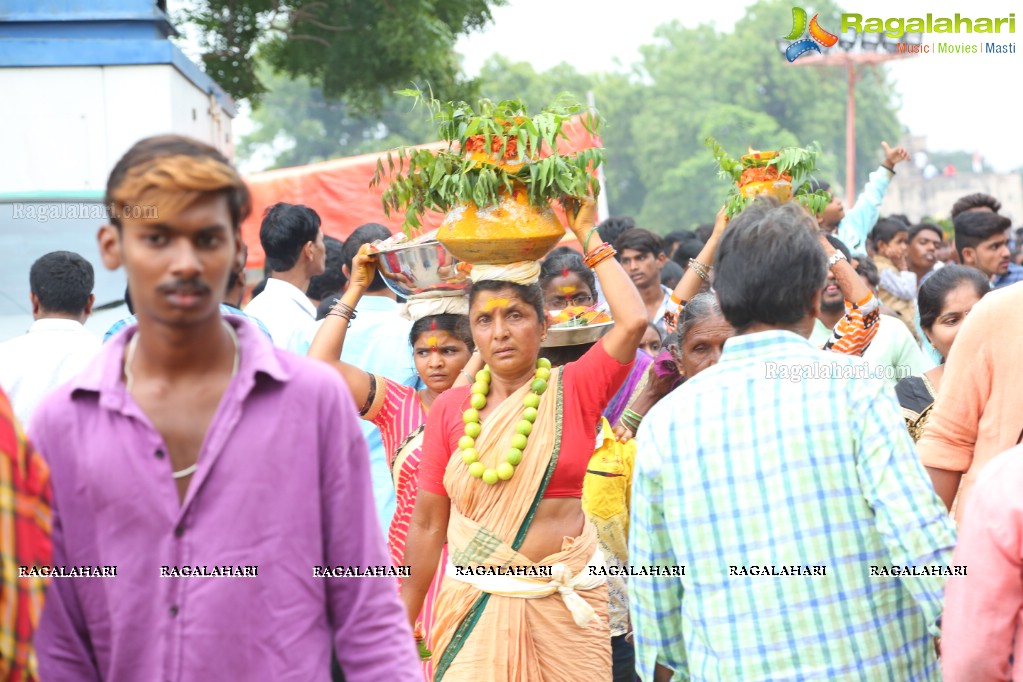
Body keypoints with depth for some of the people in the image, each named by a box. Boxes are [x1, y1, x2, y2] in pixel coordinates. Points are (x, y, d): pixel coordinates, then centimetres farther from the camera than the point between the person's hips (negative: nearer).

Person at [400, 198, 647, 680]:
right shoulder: (450, 410, 2)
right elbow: (428, 523, 5)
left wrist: (589, 238, -6)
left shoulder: (573, 390, -1)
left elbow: (633, 322, -17)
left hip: (563, 604, -1)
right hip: (475, 602, 1)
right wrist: (403, 623, 6)